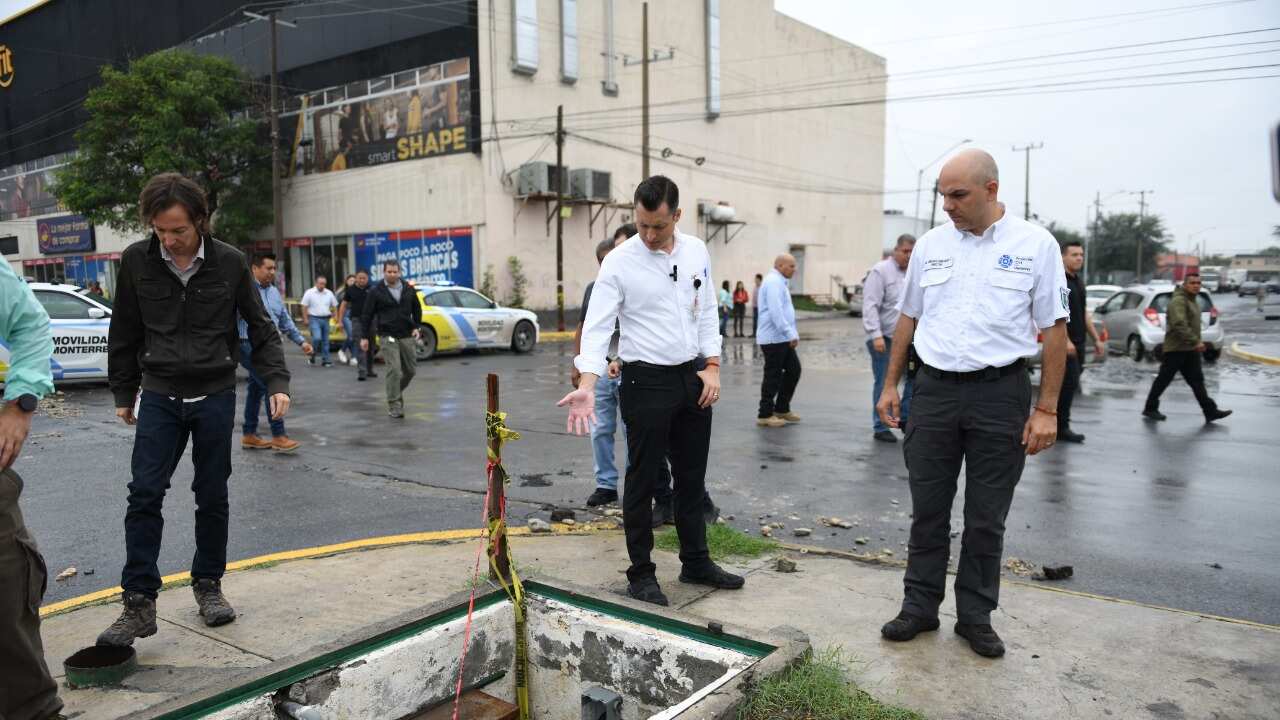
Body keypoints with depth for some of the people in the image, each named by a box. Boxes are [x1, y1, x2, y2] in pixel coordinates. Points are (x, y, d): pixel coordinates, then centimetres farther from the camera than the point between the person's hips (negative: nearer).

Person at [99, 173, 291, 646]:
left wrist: (277, 383, -9)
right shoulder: (136, 261, -3)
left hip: (215, 395, 0)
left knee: (212, 497, 8)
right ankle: (139, 603, 1)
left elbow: (260, 328, 1)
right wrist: (123, 394, 12)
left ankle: (208, 585, 24)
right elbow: (124, 334, 8)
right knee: (144, 495, -6)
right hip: (159, 396, 1)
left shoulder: (230, 262, -6)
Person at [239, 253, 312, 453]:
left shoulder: (274, 291, 15)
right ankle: (279, 436, -7)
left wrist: (301, 341, 17)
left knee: (256, 388, 13)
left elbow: (285, 320, 21)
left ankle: (249, 435, 22)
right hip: (250, 346, -8)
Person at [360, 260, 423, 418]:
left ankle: (396, 392, 34)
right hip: (388, 337, -4)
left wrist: (416, 327, 6)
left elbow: (417, 309, 19)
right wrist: (364, 337, 0)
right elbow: (366, 315, 1)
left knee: (411, 370, 9)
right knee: (394, 371, -11)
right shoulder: (376, 292, -2)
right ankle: (394, 406, -4)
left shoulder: (409, 290, 7)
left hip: (407, 336, 4)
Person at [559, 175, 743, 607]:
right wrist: (586, 386, -28)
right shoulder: (618, 262, -12)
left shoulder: (697, 252, 4)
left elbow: (706, 313, 10)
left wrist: (712, 367, 1)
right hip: (646, 381, -5)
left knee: (692, 477, 15)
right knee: (643, 481, 3)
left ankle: (696, 563, 30)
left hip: (693, 377, 5)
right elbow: (597, 326, -16)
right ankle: (641, 574, 17)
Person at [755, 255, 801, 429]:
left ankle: (782, 409, 20)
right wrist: (790, 334, -25)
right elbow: (776, 312, -25)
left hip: (782, 338, 10)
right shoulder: (774, 282, -15)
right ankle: (765, 415, 6)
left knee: (793, 369, 12)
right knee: (773, 376, -3)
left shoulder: (778, 282, 18)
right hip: (774, 338, -10)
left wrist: (792, 333, 18)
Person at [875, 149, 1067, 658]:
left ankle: (976, 618, 22)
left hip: (1001, 393, -2)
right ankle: (920, 607, 22)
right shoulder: (930, 245, 6)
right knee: (927, 510, 9)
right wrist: (890, 385, 10)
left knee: (986, 519, 8)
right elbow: (908, 317, 13)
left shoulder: (1035, 245, -3)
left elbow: (1055, 329, -3)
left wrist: (1046, 409, -7)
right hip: (934, 389, 3)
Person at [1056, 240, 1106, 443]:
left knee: (1068, 385, 10)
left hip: (1077, 344, 9)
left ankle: (1057, 425, 16)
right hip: (1065, 344, -9)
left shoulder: (1079, 283, 18)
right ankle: (1062, 427, -5)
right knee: (1069, 384, -11)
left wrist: (1097, 339, 21)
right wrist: (1066, 341, -25)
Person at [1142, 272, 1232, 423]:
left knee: (1197, 381, 6)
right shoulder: (1178, 300, -16)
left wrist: (1196, 342, 18)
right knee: (1163, 380, 0)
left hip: (1190, 350, 9)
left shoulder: (1193, 300, 17)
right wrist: (1196, 341, -29)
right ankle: (1150, 408, 11)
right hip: (1176, 349, -9)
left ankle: (1210, 411, 5)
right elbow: (1180, 325, -27)